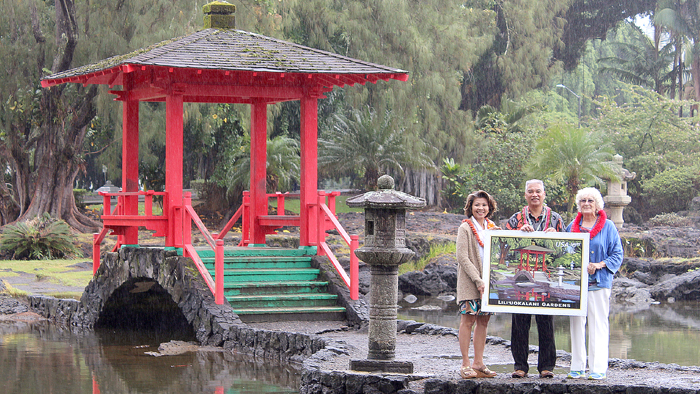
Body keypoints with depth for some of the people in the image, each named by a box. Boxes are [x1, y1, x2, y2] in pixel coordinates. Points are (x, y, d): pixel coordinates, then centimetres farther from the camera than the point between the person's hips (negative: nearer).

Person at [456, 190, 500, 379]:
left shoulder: (492, 228, 14)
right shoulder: (465, 228, -3)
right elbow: (462, 257, -11)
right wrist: (478, 280, -17)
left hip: (488, 282, 5)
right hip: (469, 282, -5)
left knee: (483, 321, 4)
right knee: (468, 320, -6)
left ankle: (478, 363, 8)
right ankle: (465, 364, -4)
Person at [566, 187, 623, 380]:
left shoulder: (608, 227, 3)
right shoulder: (572, 226, 14)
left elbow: (617, 255, 1)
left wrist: (599, 265, -14)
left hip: (598, 282, -4)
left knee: (598, 324, -6)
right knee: (576, 323, 4)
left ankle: (598, 368, -4)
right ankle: (577, 367, 10)